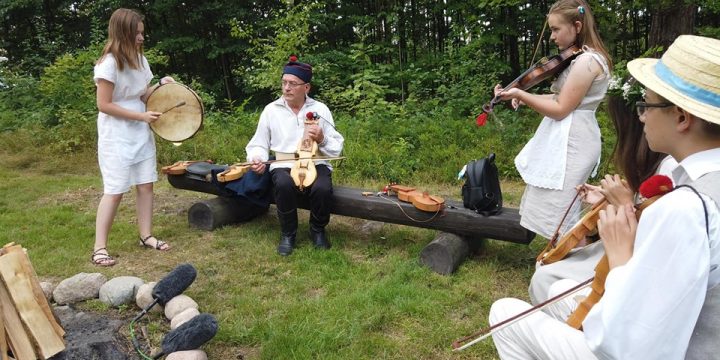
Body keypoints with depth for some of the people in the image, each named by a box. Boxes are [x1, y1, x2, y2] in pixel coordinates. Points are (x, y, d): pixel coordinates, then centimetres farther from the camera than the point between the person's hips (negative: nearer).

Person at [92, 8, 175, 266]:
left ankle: (146, 235, 20)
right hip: (116, 137, -7)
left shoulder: (139, 59, 8)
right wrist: (141, 116, -18)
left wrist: (160, 85, -3)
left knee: (146, 185, 8)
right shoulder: (109, 63, -16)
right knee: (115, 191, -6)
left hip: (141, 134, 7)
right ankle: (99, 247, 3)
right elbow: (104, 105, -18)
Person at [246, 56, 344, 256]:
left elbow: (337, 149, 4)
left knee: (323, 188, -32)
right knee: (284, 185, -35)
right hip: (283, 165, 0)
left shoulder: (320, 109, 4)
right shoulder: (271, 110, 5)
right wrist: (257, 159, -13)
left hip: (315, 164, 0)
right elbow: (259, 144, 9)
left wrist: (322, 139, -16)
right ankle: (287, 234, -7)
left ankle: (318, 230, 0)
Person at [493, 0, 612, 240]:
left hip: (570, 144, -10)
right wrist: (525, 98, 5)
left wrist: (520, 94, -18)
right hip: (566, 139, 10)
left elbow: (560, 110, -19)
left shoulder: (587, 61, -18)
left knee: (560, 218, -4)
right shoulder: (580, 58, 14)